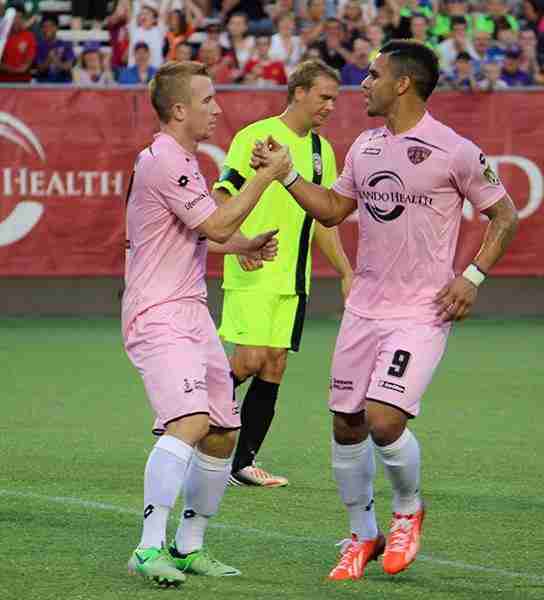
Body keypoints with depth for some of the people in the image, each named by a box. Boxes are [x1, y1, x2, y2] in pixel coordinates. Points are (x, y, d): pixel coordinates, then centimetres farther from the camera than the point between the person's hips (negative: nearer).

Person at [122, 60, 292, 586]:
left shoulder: (180, 160, 18)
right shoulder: (163, 161, -15)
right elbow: (216, 226, -18)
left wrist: (246, 245, 19)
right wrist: (267, 176, -12)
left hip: (191, 314, 10)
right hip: (158, 316, -10)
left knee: (224, 433, 10)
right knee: (190, 421, -26)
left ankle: (188, 546, 21)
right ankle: (150, 549, -28)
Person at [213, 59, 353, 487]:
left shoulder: (321, 150, 14)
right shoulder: (256, 136, -7)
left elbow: (323, 219, 22)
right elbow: (222, 198, -9)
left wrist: (346, 274, 15)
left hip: (293, 277, 7)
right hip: (252, 275, -7)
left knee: (274, 367, 3)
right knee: (250, 359, -14)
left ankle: (244, 463, 7)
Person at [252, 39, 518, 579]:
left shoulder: (454, 150, -10)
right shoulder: (365, 146, 9)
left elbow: (504, 215, -2)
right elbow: (333, 209, 22)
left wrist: (472, 277, -11)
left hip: (421, 313, -6)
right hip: (363, 308, 6)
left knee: (384, 421, -18)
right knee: (346, 425, 7)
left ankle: (408, 509, 12)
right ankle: (362, 536, 26)